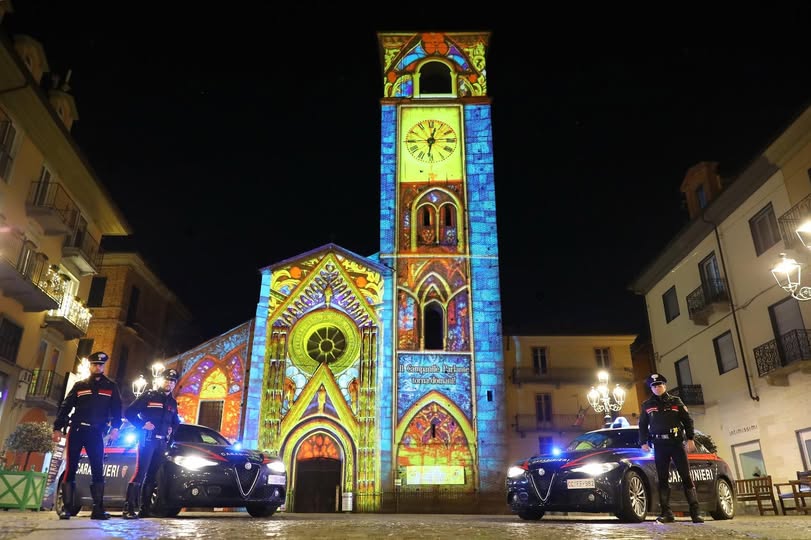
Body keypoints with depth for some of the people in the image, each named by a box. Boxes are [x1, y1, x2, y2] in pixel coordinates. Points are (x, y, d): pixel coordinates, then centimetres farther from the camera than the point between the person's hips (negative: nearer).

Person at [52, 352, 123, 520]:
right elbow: (65, 407, 10)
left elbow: (116, 408, 6)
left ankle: (98, 509, -3)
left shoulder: (111, 386, 12)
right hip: (76, 430, 0)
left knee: (98, 470, -4)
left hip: (96, 432, 0)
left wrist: (115, 427, -8)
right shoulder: (80, 385, 13)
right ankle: (66, 507, 2)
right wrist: (57, 428, 0)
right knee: (70, 468, -2)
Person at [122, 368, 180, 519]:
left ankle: (144, 508, 12)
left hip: (162, 442, 6)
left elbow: (176, 421, 29)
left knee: (152, 475, 7)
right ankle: (128, 509, -13)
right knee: (140, 473, -14)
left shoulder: (173, 402, 17)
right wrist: (142, 425, -13)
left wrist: (172, 430, 10)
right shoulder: (148, 396, 0)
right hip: (147, 440, -6)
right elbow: (130, 412, -3)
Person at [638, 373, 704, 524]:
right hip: (659, 445, 1)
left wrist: (690, 439, -2)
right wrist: (643, 442, 3)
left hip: (677, 442, -1)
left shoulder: (676, 401, 10)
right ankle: (666, 513, 0)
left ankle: (695, 511, -2)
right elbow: (642, 425, 13)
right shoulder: (647, 405, 12)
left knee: (686, 476, -3)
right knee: (662, 479, 0)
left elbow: (688, 420, 7)